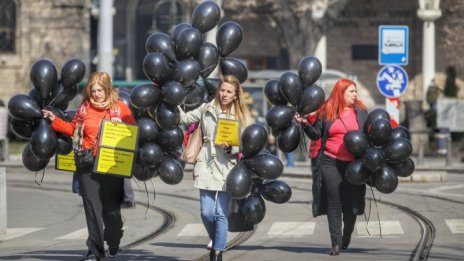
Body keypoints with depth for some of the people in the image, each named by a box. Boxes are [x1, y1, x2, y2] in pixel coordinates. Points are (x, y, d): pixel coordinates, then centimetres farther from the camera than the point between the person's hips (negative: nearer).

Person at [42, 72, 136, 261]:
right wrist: (54, 120, 9)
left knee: (111, 207, 5)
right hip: (87, 165, 2)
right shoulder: (84, 108, 9)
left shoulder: (119, 108, 2)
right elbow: (73, 129, 17)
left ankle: (113, 246, 27)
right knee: (92, 206, -4)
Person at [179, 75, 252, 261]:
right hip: (206, 167, 2)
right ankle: (216, 242, 26)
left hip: (226, 168, -1)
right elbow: (185, 118, 10)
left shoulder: (241, 116, 2)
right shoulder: (207, 109, 8)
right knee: (206, 213, -2)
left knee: (221, 214, -3)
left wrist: (231, 147, -17)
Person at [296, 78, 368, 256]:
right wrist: (305, 124, -11)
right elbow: (316, 134, 5)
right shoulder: (326, 112, 3)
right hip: (331, 163, -1)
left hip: (353, 165, 1)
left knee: (351, 203, 5)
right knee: (334, 204, -3)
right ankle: (336, 243, 0)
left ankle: (346, 238, 27)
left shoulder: (360, 112, 8)